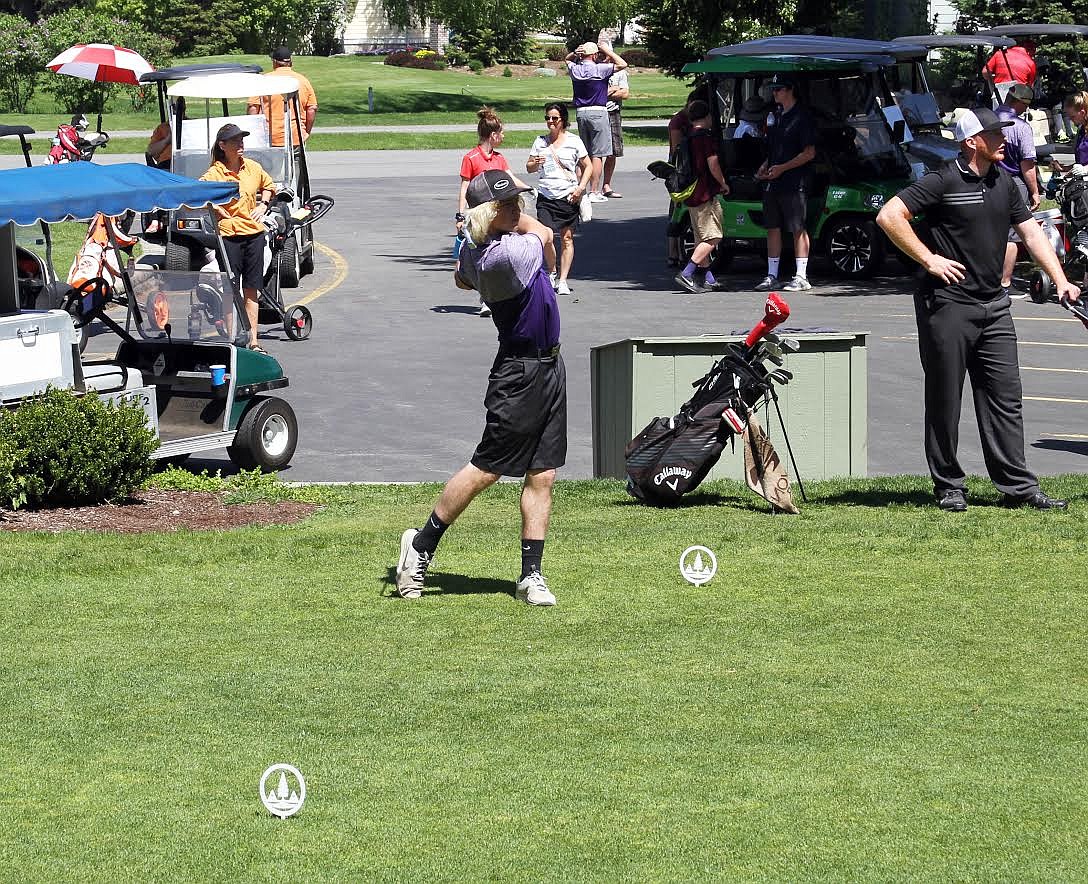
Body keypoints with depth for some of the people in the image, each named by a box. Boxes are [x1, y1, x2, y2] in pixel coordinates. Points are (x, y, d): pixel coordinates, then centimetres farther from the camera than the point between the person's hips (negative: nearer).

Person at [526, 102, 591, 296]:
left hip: (567, 197, -1)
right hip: (545, 197, 1)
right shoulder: (540, 142, 9)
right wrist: (535, 163, -10)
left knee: (566, 238, 3)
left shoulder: (574, 141, 2)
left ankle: (562, 280, 10)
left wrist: (581, 187, -7)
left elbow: (587, 167, 7)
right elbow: (529, 167, 13)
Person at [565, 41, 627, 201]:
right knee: (598, 155, -3)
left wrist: (575, 53, 7)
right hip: (598, 110, -6)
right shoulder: (599, 69, -11)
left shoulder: (574, 69, 4)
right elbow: (622, 64, -6)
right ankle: (594, 192, -5)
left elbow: (567, 59, 28)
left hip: (580, 111, 6)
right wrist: (607, 51, 2)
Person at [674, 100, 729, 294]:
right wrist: (724, 184, -1)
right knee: (712, 238, -9)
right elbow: (713, 166, -18)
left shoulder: (688, 137, 11)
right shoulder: (706, 138, -14)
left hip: (692, 195, 9)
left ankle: (709, 279, 16)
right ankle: (686, 274, -19)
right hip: (706, 195, -9)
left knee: (702, 239, 14)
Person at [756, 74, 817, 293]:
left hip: (794, 183, -8)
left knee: (798, 229, -4)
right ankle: (771, 276, 15)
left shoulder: (802, 117, -8)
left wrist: (782, 168, -16)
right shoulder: (774, 116, 17)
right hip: (772, 183, 8)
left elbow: (809, 153, -12)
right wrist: (765, 167, 7)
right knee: (773, 228, 10)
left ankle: (801, 277, -2)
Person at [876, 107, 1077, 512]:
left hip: (993, 305, 7)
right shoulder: (943, 182, -10)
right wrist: (928, 258, -14)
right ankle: (948, 487, 10)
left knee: (1005, 395, 4)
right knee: (945, 399, 2)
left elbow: (1031, 231, 16)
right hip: (947, 304, -7)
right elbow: (889, 216, -15)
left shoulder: (1003, 183, 12)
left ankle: (1018, 486, 5)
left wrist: (1060, 280, 6)